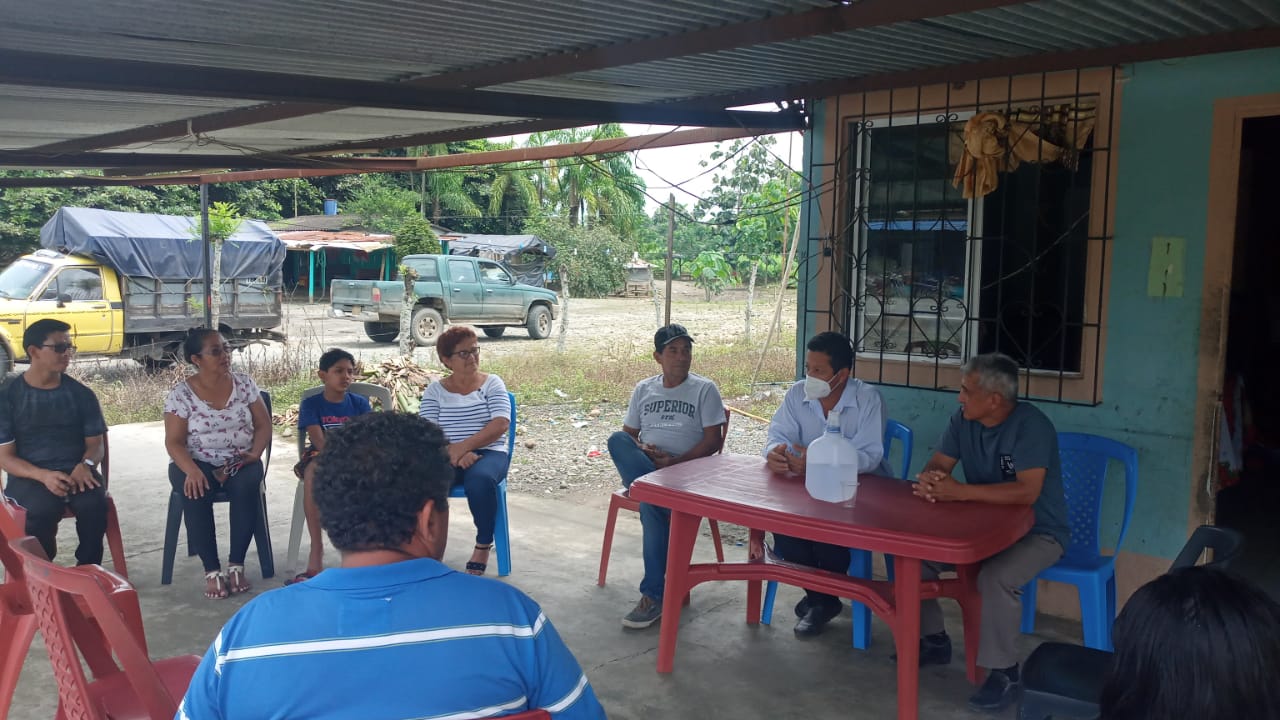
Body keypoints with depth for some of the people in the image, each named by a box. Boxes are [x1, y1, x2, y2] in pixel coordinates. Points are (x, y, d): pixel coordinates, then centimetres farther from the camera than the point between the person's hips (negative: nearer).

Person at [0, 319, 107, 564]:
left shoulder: (82, 394, 7)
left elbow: (95, 443, 8)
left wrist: (85, 465, -17)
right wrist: (44, 476, -22)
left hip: (75, 471, 2)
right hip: (30, 476, -2)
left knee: (94, 504, -30)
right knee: (41, 511, -33)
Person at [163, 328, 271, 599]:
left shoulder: (244, 383, 1)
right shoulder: (181, 394, -6)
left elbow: (264, 425, 4)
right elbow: (174, 442, -8)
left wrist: (254, 454, -15)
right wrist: (192, 470, -27)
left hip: (239, 462, 2)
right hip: (196, 463, -1)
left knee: (247, 486, -33)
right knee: (196, 494, -35)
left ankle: (236, 564, -22)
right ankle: (211, 570, -24)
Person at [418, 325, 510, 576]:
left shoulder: (492, 383, 7)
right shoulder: (435, 390, 9)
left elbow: (501, 424, -8)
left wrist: (463, 446, -19)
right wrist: (455, 454, -21)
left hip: (488, 453, -1)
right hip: (447, 456, 1)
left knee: (480, 480, -36)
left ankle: (483, 544, -14)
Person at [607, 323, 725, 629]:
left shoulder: (704, 389, 6)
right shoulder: (643, 389, 17)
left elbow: (712, 441, -2)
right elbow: (627, 435, 16)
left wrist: (675, 462, -16)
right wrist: (641, 449, -8)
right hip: (642, 466, 3)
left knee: (651, 505, -35)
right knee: (616, 440, -29)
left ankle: (653, 595, -27)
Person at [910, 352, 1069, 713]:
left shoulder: (1030, 425, -24)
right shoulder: (963, 420, -3)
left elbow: (1027, 492, -34)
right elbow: (936, 465, -3)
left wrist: (960, 491, -38)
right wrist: (927, 480, -28)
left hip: (1037, 531, -7)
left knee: (995, 577, -35)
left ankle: (1004, 673, -14)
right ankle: (933, 639, 11)